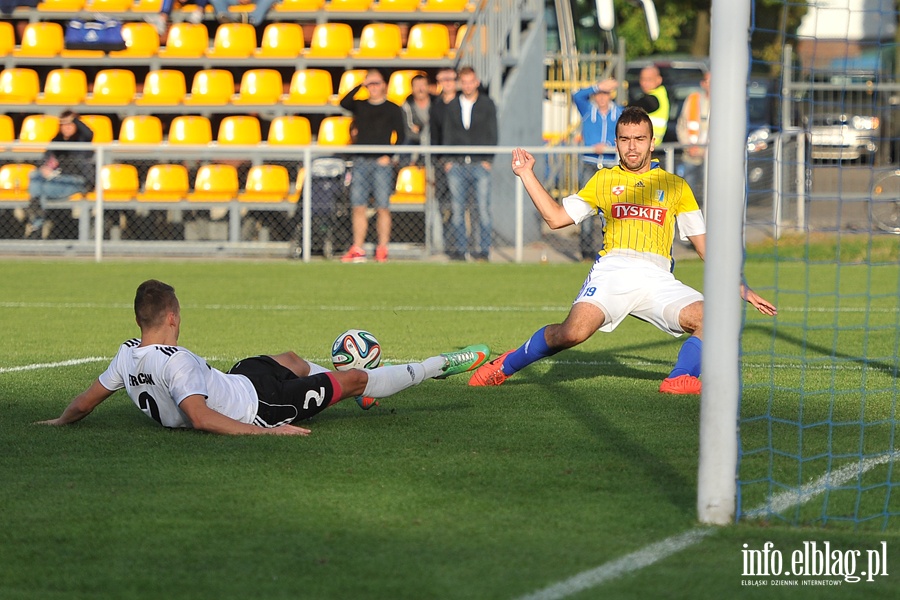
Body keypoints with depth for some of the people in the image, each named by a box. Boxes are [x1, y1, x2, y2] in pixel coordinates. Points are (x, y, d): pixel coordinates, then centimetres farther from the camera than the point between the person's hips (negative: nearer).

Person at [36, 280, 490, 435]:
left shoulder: (126, 357, -9)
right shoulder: (175, 361, -33)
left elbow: (84, 403, 1)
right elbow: (201, 418, -40)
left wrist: (61, 421, 20)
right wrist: (265, 432, -39)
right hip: (258, 403, -8)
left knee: (292, 360, 33)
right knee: (354, 379, 9)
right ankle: (435, 367, 27)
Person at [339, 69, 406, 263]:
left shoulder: (393, 109, 6)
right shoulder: (360, 106, 13)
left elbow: (400, 136, 3)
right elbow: (344, 103, -7)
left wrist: (389, 155, -7)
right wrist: (359, 86, -9)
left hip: (382, 162, -3)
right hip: (361, 161, 3)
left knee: (383, 207, -5)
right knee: (358, 206, -1)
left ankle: (382, 249, 0)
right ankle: (357, 249, 3)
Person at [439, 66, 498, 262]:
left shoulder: (487, 104, 8)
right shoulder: (451, 106, 13)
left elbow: (492, 134, 7)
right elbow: (447, 134, 14)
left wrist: (487, 160, -3)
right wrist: (448, 160, 3)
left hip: (480, 164, -2)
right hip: (456, 165, 2)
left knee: (483, 209, -6)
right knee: (456, 209, -1)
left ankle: (482, 250, -2)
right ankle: (458, 250, 4)